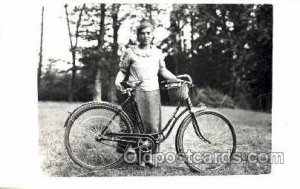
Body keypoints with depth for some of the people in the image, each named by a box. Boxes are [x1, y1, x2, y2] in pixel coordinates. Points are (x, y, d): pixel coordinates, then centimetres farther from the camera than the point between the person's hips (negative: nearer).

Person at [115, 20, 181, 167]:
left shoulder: (157, 52, 13)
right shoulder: (130, 52, 4)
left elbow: (163, 70, 19)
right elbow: (123, 70, 9)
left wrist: (178, 80, 8)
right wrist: (118, 80, -10)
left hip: (153, 93, 3)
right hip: (136, 92, -2)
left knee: (154, 127, -4)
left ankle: (150, 156, 11)